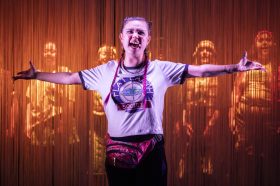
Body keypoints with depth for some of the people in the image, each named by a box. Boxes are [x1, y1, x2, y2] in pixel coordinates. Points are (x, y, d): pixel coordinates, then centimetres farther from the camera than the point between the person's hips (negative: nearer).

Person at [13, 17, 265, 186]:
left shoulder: (161, 69, -1)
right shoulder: (106, 71, 5)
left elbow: (199, 70, -7)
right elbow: (69, 78, 11)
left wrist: (234, 68, -15)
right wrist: (36, 75, 10)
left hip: (151, 149, -2)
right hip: (117, 150, 2)